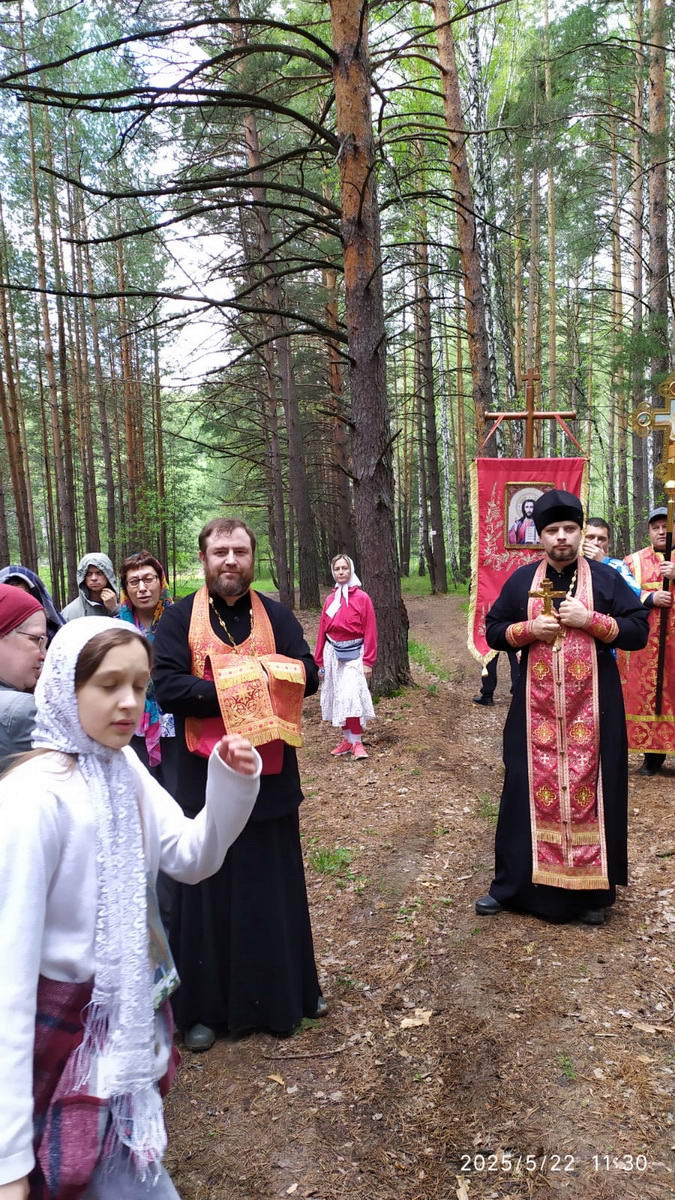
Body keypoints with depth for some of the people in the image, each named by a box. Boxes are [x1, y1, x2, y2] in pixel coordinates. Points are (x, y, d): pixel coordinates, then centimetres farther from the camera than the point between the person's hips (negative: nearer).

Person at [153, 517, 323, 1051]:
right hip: (206, 777, -2)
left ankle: (288, 990, 32)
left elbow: (306, 675, -7)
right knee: (210, 891, 8)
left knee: (276, 885, 14)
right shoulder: (180, 618, -2)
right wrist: (243, 686, -20)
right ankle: (205, 1005, 24)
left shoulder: (276, 615, 5)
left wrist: (226, 682, -18)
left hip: (270, 775, 2)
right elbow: (166, 686, -15)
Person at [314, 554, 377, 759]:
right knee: (338, 696, 8)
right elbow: (323, 631, 11)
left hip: (354, 653, -5)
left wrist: (368, 661, -9)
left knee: (351, 696, -14)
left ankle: (356, 742, -5)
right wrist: (319, 661, 11)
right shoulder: (330, 599, 7)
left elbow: (370, 631, -6)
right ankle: (347, 739, 18)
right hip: (332, 653, 5)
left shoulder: (362, 598, -5)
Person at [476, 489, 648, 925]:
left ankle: (593, 890, 17)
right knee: (530, 789, 6)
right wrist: (529, 629, -10)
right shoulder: (522, 580, 6)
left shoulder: (606, 578, 1)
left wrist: (589, 619, -16)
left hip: (591, 705, -1)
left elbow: (638, 631, -3)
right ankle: (512, 884, 18)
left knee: (590, 790, 4)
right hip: (536, 704, 2)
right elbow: (493, 631, 9)